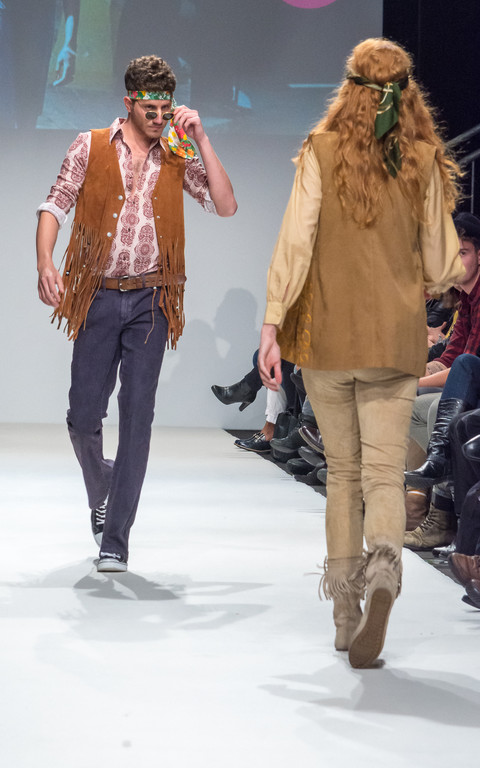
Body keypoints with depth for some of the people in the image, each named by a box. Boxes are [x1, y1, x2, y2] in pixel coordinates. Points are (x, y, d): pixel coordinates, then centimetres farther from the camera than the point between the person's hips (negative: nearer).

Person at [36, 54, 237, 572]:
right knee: (83, 417, 0)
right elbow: (55, 206, 2)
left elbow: (226, 206, -1)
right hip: (98, 297, 0)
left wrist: (200, 140, -5)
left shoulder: (177, 159, 8)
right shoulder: (90, 148, 5)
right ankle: (100, 485, 33)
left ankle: (115, 539, 0)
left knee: (137, 417, -5)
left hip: (151, 301, 0)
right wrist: (45, 264, -14)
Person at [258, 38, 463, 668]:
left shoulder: (322, 152, -3)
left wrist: (272, 325, -9)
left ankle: (345, 611, 16)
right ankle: (385, 567, -28)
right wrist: (458, 270, 26)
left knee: (343, 471, 13)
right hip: (396, 340, 0)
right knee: (384, 473, 1)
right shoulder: (425, 163, 0)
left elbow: (295, 243, -10)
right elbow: (440, 269, 3)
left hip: (327, 336, 0)